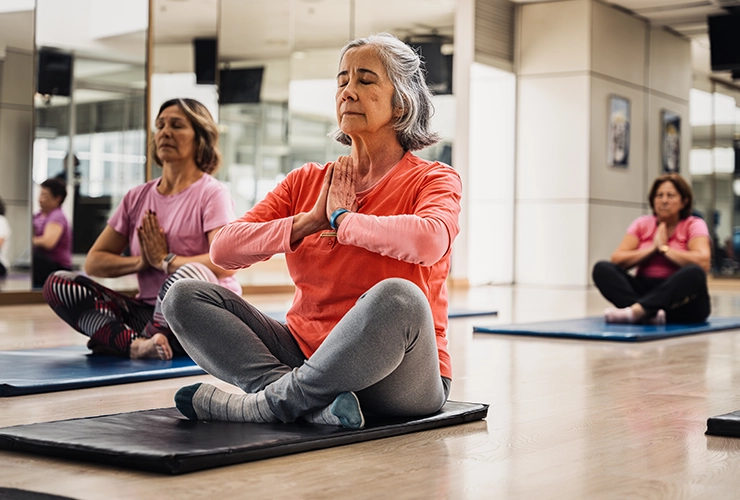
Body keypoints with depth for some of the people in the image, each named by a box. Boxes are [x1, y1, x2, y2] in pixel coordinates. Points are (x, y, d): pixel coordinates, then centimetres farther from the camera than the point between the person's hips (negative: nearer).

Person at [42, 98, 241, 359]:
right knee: (58, 284, -8)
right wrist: (141, 262, -8)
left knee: (189, 274, -39)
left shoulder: (212, 193, -3)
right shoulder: (138, 197, 14)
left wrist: (165, 260, -11)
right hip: (150, 309, 6)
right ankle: (137, 344, -31)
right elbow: (93, 262, 10)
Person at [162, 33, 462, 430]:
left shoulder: (433, 180, -2)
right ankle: (313, 401, -27)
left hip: (394, 377, -5)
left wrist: (341, 218, -12)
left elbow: (429, 241, -28)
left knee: (396, 298, -38)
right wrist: (309, 221, -11)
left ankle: (263, 403, -21)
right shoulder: (306, 181, 12)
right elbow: (223, 250, 1)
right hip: (304, 353, 5)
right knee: (184, 298, -9)